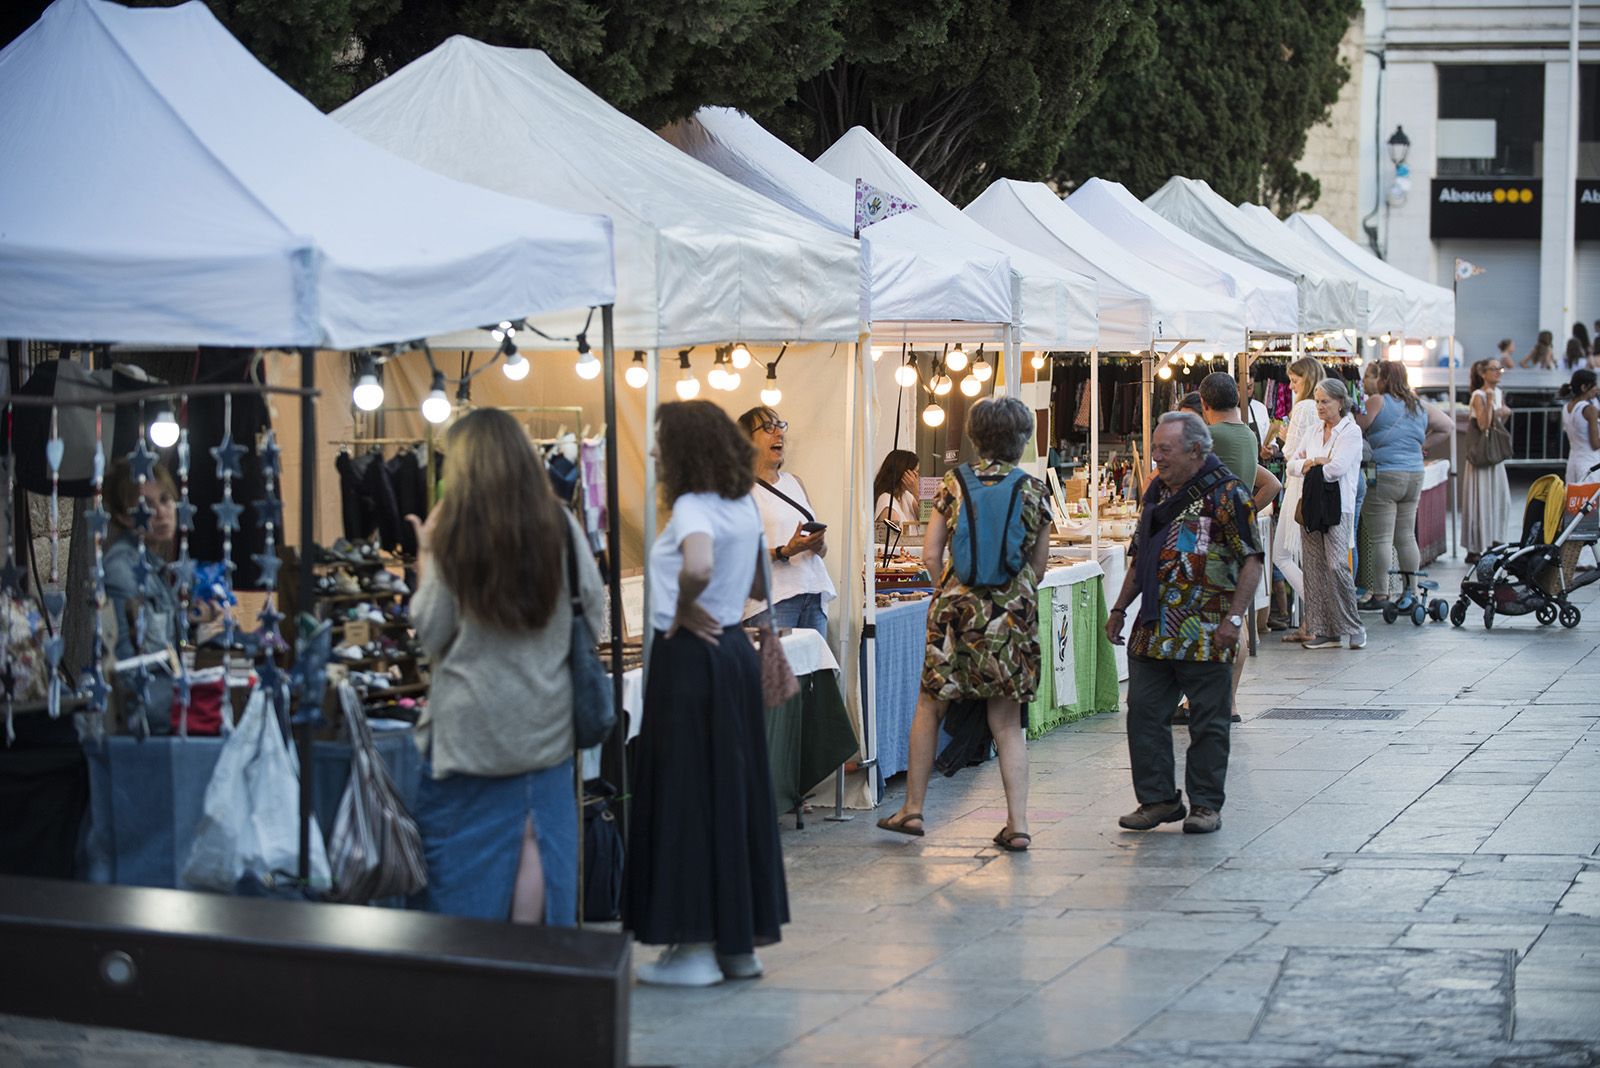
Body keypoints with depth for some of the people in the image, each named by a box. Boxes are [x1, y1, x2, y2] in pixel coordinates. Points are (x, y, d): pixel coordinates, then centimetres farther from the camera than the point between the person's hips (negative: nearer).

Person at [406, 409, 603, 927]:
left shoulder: (453, 534, -9)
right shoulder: (560, 525, -2)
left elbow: (430, 633, -4)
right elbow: (595, 608, 4)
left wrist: (425, 557, 5)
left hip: (470, 727, -3)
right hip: (545, 724, 3)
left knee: (462, 860, 7)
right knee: (539, 838, 9)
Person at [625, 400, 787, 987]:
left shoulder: (693, 508, -16)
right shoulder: (743, 505, 11)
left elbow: (698, 569, -35)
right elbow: (757, 585, 23)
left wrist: (684, 609, -19)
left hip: (689, 654, -9)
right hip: (735, 649, 9)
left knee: (687, 794, -2)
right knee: (736, 792, 12)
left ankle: (697, 946, 2)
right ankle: (742, 941, 18)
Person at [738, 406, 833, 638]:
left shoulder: (794, 482, 20)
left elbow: (822, 550, 23)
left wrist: (819, 545, 1)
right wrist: (785, 552, -20)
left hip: (814, 593, 6)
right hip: (773, 601, -6)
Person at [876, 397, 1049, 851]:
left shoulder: (955, 483, 0)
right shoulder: (1034, 490, 1)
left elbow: (930, 555, -1)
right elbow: (1039, 565, 6)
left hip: (957, 607, -1)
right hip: (1015, 612, 1)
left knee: (930, 705, 14)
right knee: (1007, 721, 6)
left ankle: (912, 808, 17)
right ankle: (1017, 824, 1)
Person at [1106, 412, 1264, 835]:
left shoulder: (1226, 494, -8)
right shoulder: (1156, 492, 14)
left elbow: (1252, 561, -11)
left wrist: (1234, 617, -19)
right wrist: (1119, 609, 19)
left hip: (1205, 635, -7)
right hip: (1153, 631, 7)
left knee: (1208, 721, 2)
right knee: (1144, 715, 6)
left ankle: (1206, 804, 11)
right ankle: (1158, 799, 15)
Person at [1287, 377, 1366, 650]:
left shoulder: (1351, 432, -3)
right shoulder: (1314, 433, 18)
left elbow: (1337, 468, -14)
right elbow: (1292, 464, 14)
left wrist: (1310, 465, 1)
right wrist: (1312, 463, -5)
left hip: (1338, 507, -7)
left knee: (1336, 565, -15)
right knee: (1313, 566, 2)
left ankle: (1353, 628, -4)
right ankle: (1325, 631, 5)